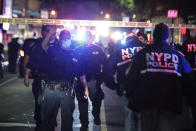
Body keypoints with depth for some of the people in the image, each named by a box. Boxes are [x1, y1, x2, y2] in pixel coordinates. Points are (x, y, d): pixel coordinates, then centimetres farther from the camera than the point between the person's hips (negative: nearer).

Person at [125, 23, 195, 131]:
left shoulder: (143, 53, 3)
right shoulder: (177, 55, 7)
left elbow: (131, 77, 2)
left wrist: (130, 94, 14)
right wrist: (183, 95, 25)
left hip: (147, 102, -1)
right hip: (170, 102, 1)